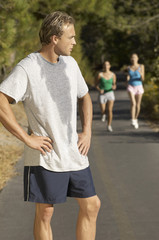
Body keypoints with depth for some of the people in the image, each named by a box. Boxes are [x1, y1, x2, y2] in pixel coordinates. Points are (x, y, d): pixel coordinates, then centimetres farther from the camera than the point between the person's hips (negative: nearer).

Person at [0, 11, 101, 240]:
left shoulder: (70, 64, 8)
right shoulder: (27, 68, -13)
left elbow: (84, 97, 23)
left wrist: (87, 131, 9)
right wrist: (26, 138, -20)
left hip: (75, 154, 7)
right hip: (45, 157, -7)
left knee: (91, 205, 10)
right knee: (45, 213, 3)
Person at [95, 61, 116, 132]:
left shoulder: (113, 75, -1)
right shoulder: (100, 74, -7)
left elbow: (114, 84, 10)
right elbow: (96, 85, 1)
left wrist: (114, 87, -14)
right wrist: (99, 90, -20)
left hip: (110, 93, 0)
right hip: (102, 94, 0)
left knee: (110, 110, -15)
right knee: (103, 111, 4)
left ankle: (109, 126, -5)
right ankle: (103, 114, 44)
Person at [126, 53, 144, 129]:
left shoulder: (141, 66, -3)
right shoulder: (129, 68, 4)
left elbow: (142, 79, -7)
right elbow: (128, 80, 11)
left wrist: (141, 74, -28)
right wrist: (127, 79, -13)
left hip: (139, 87, 1)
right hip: (131, 87, 0)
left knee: (138, 105, 9)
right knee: (133, 103, -21)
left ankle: (136, 119, 32)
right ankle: (133, 121, -25)